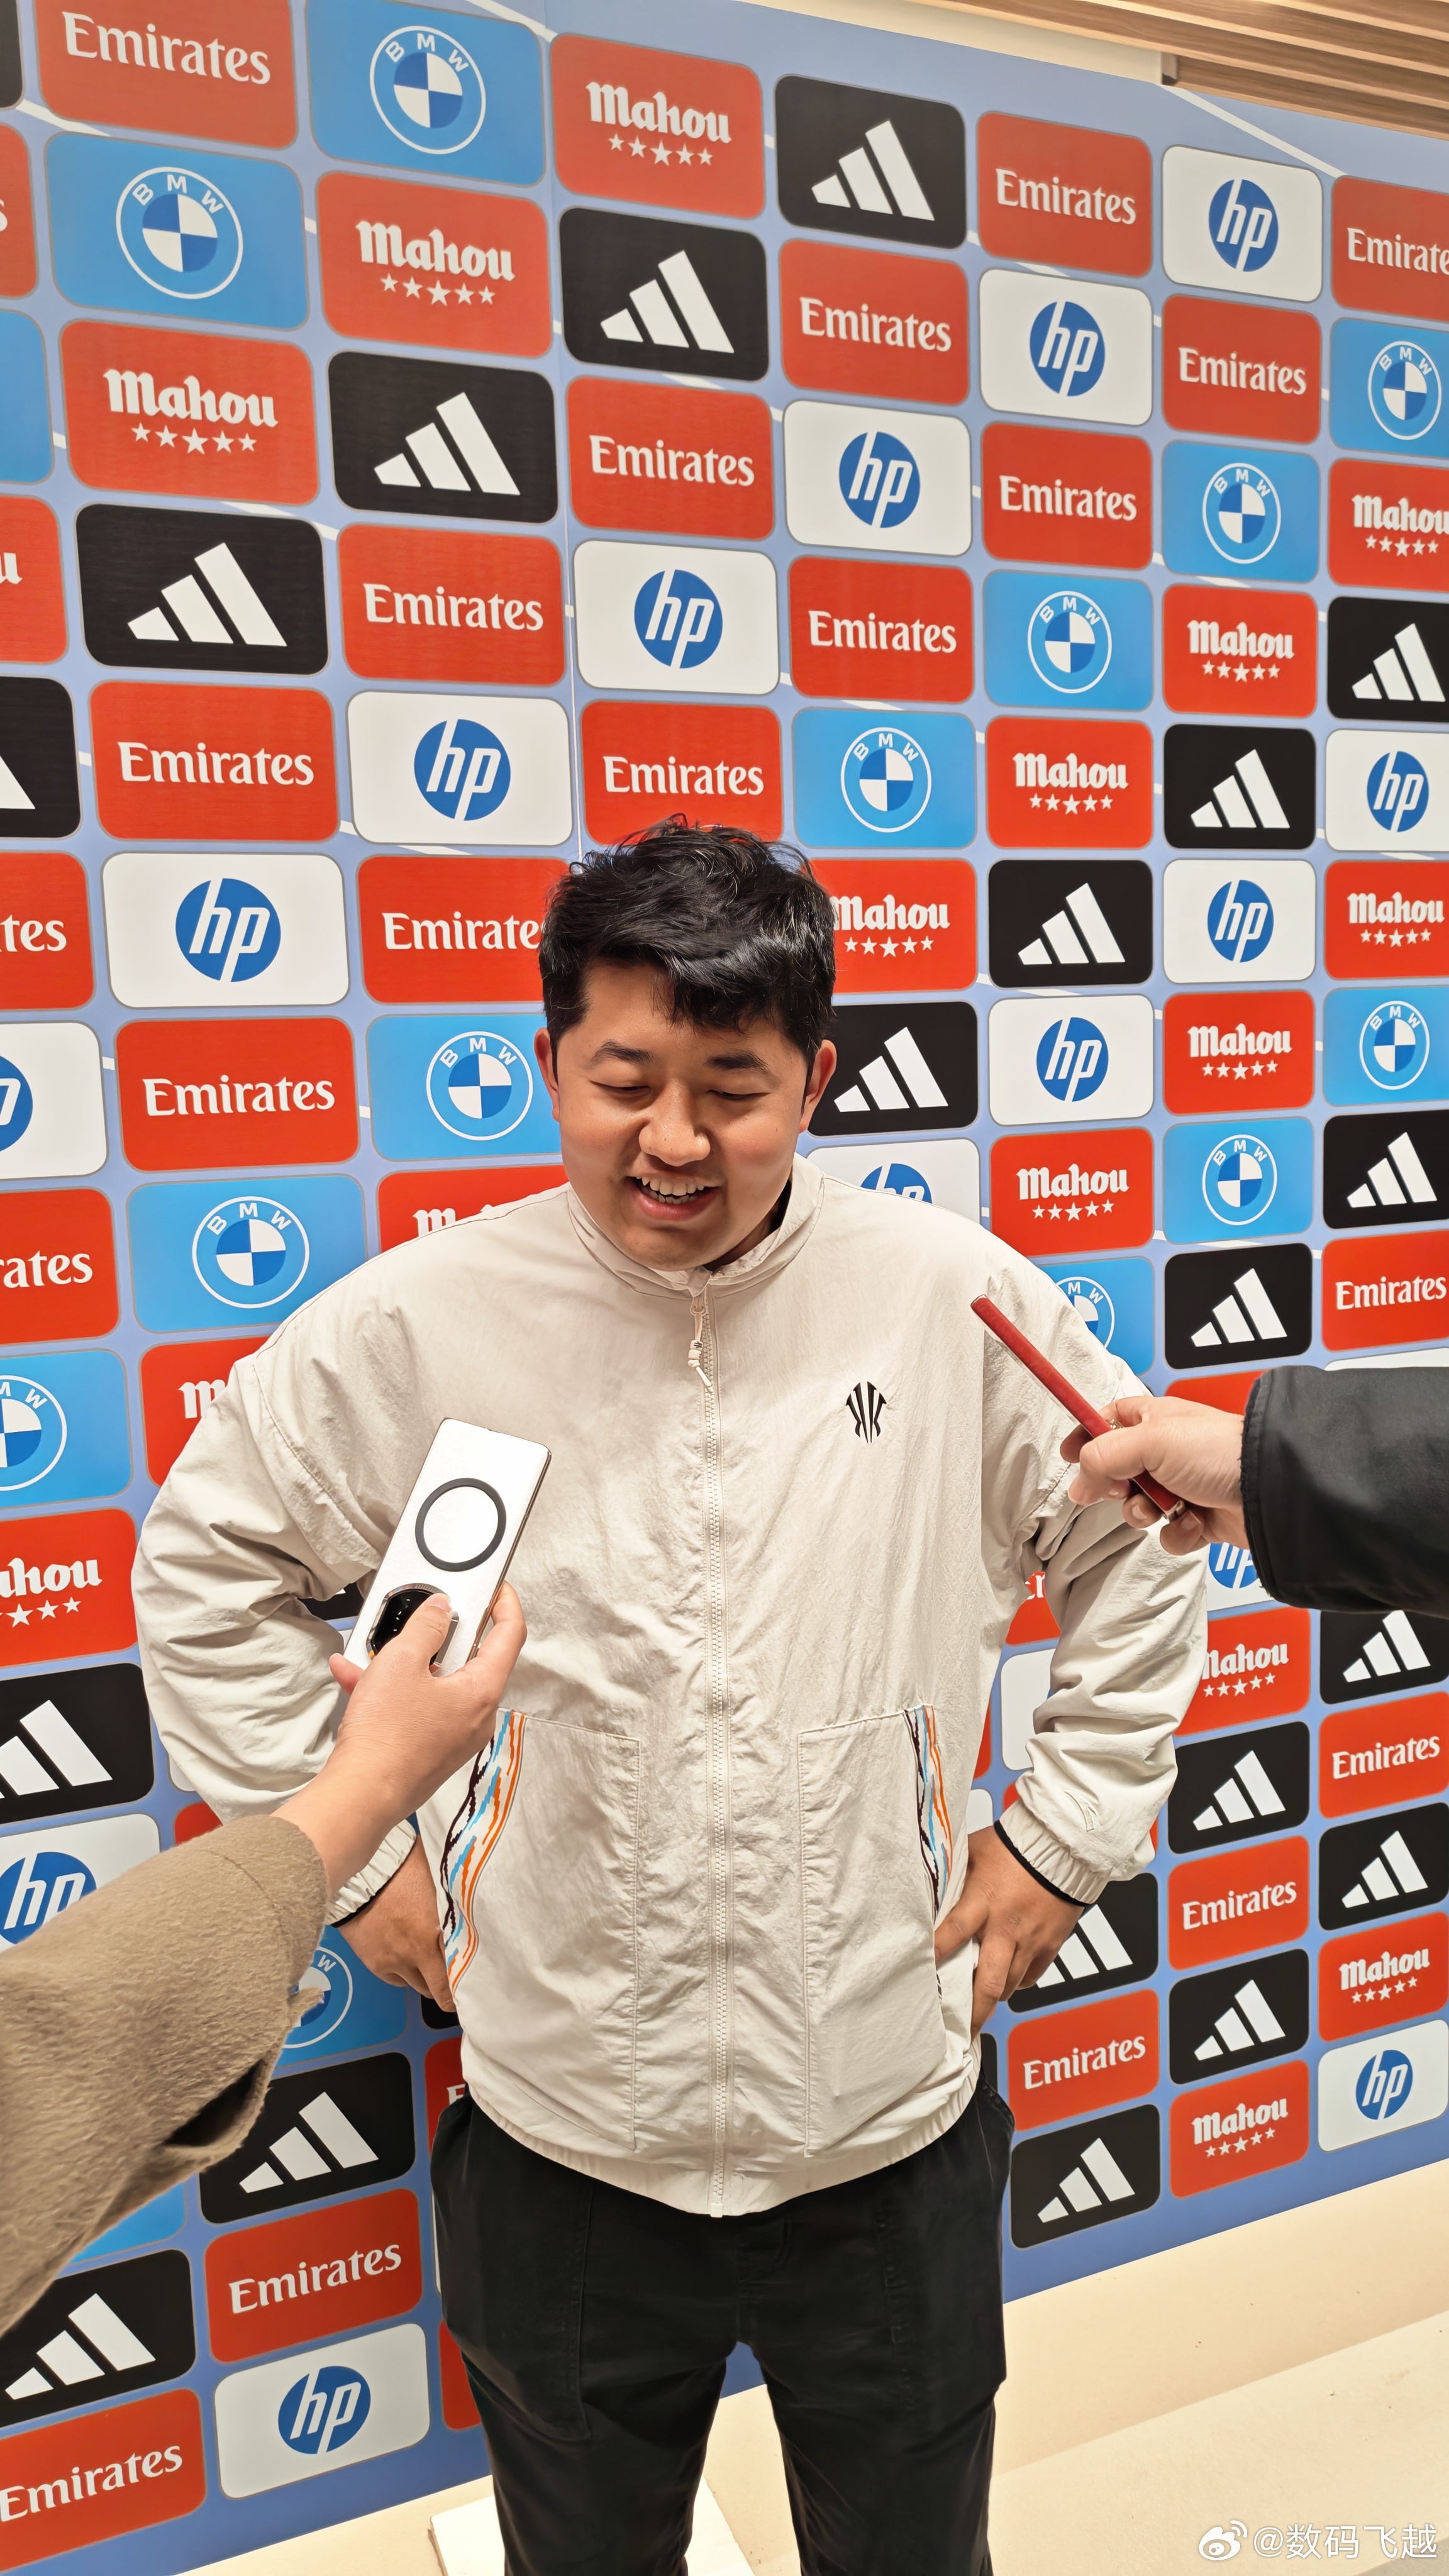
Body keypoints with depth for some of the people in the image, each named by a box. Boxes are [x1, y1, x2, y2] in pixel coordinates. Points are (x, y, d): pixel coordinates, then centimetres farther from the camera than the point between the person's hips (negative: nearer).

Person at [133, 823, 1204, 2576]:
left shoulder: (951, 1297, -11)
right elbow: (204, 1565, 1)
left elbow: (1144, 1543, 3)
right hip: (561, 2132, 0)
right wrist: (350, 1853, -1)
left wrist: (1065, 1836, 2)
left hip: (890, 2117, 1)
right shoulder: (418, 1326, -12)